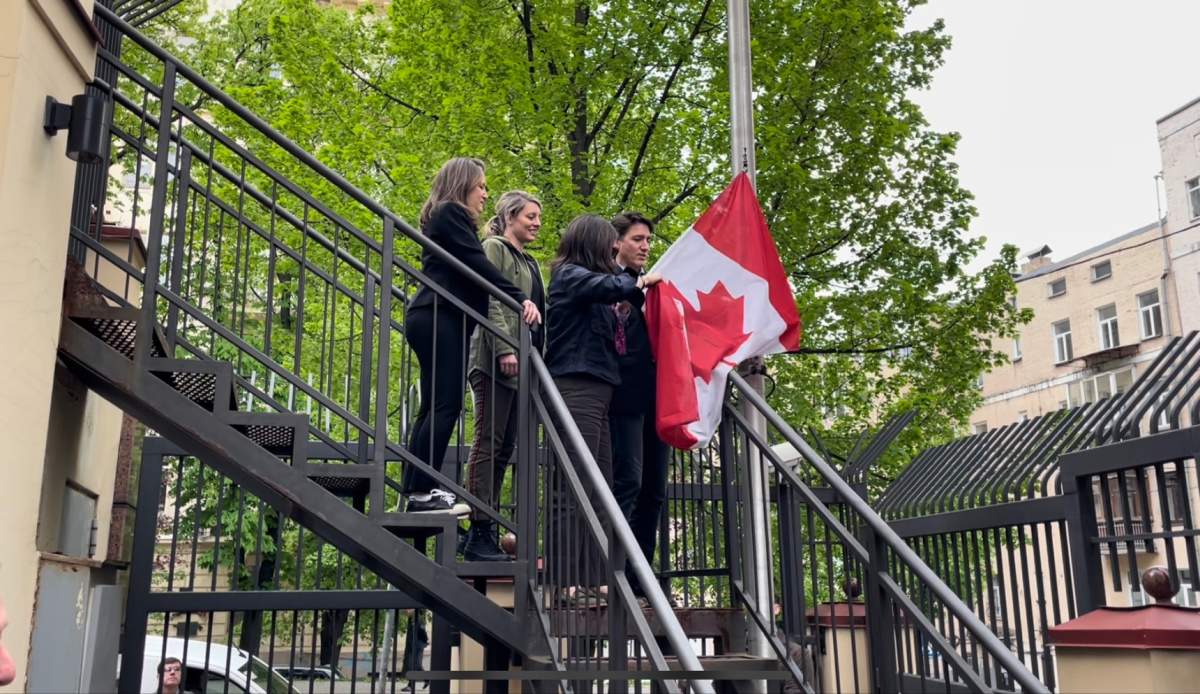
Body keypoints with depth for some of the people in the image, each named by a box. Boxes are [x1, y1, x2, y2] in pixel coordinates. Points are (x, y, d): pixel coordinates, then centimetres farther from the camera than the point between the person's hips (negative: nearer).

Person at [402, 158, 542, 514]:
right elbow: (477, 265, -13)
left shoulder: (445, 217, 28)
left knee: (434, 406, 7)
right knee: (446, 404, -14)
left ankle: (415, 491, 7)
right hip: (439, 318, -10)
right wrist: (520, 298, -17)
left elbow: (469, 271, 23)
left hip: (433, 318, 10)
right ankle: (422, 491, -16)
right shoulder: (451, 213, -2)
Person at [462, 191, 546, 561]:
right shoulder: (494, 248, 1)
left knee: (504, 447, 7)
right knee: (489, 443, -9)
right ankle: (478, 533, -7)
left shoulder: (530, 263, 25)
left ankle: (488, 529, 10)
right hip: (496, 361, -8)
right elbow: (490, 301, -11)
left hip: (521, 364, 9)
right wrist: (504, 348, -21)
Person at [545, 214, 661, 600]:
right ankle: (565, 580, -15)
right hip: (576, 388, -10)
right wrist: (639, 283, -2)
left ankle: (591, 580, 7)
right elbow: (610, 287, -21)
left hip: (595, 393, 10)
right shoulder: (570, 274, -2)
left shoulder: (584, 281, 25)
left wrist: (637, 296, 12)